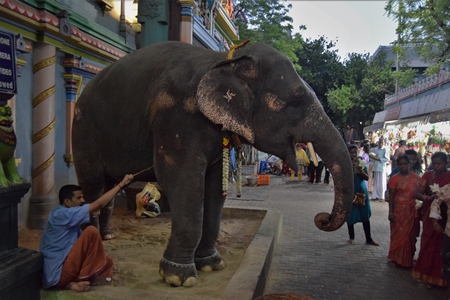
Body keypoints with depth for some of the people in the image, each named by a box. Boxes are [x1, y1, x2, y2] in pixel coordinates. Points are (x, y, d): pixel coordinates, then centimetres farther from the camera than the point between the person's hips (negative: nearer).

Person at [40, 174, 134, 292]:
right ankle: (85, 277, -7)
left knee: (106, 262, 11)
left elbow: (81, 241, 16)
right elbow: (99, 204, -21)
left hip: (60, 270, 10)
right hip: (57, 276, -10)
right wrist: (121, 184, -16)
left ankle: (72, 282, -6)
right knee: (91, 231, -19)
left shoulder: (68, 217, 13)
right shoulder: (62, 214, -17)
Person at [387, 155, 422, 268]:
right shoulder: (394, 178, -6)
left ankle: (408, 258, 27)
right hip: (399, 211, -3)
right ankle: (399, 259, 17)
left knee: (410, 235, 12)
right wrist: (390, 212, -10)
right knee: (399, 235, 5)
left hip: (412, 211, 3)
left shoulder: (416, 177, 3)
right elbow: (391, 196, -6)